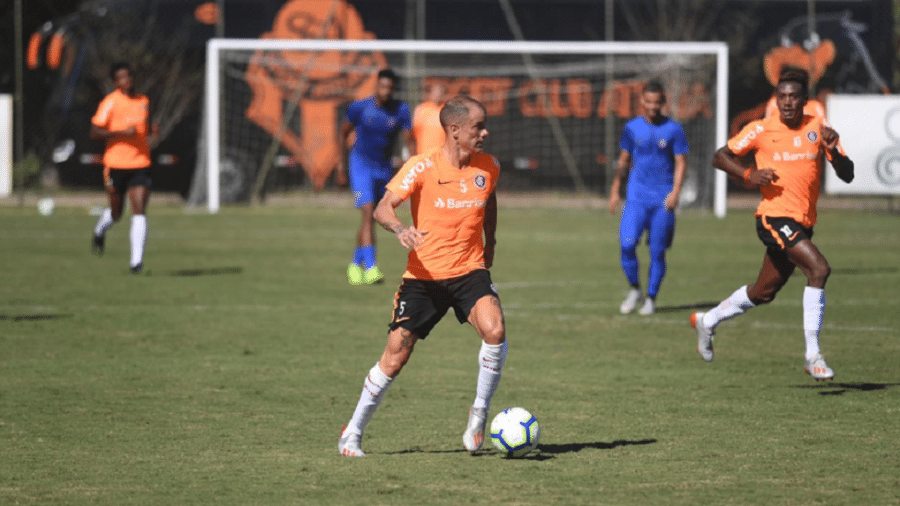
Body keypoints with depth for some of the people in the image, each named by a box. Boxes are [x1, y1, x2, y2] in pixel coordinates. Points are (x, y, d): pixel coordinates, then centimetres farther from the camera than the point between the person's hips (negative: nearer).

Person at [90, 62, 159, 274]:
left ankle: (137, 261, -10)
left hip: (140, 163, 3)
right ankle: (100, 231, 47)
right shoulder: (110, 103, -8)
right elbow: (95, 132, -12)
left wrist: (153, 133, 2)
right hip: (116, 164, -3)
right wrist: (122, 132, -23)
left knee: (139, 212, -10)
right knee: (116, 212, 11)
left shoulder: (143, 101, 10)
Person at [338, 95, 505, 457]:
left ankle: (480, 412, -7)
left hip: (469, 270, 2)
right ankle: (353, 433, 16)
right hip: (424, 274, -2)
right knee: (395, 357, -2)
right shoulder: (422, 167, -11)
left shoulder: (488, 167, 2)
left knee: (494, 329, -27)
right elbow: (383, 208, -16)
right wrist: (400, 229, -36)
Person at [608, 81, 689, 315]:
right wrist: (614, 191, 13)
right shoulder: (632, 128, 7)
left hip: (663, 199, -1)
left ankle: (651, 298, 12)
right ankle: (634, 289, 8)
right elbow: (623, 161, 16)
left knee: (657, 251, -1)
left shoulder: (674, 129, 1)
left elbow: (681, 163, 1)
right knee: (627, 244, -13)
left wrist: (675, 191, -12)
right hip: (636, 196, 1)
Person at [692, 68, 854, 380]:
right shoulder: (761, 130, -3)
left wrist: (832, 150, -19)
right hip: (775, 217, -5)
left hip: (803, 223, 5)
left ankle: (707, 322, 40)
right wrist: (749, 175, -12)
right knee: (819, 268, -24)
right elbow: (720, 157, 5)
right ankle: (813, 356, -21)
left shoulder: (818, 128, 4)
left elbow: (847, 175, 1)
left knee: (763, 293, 17)